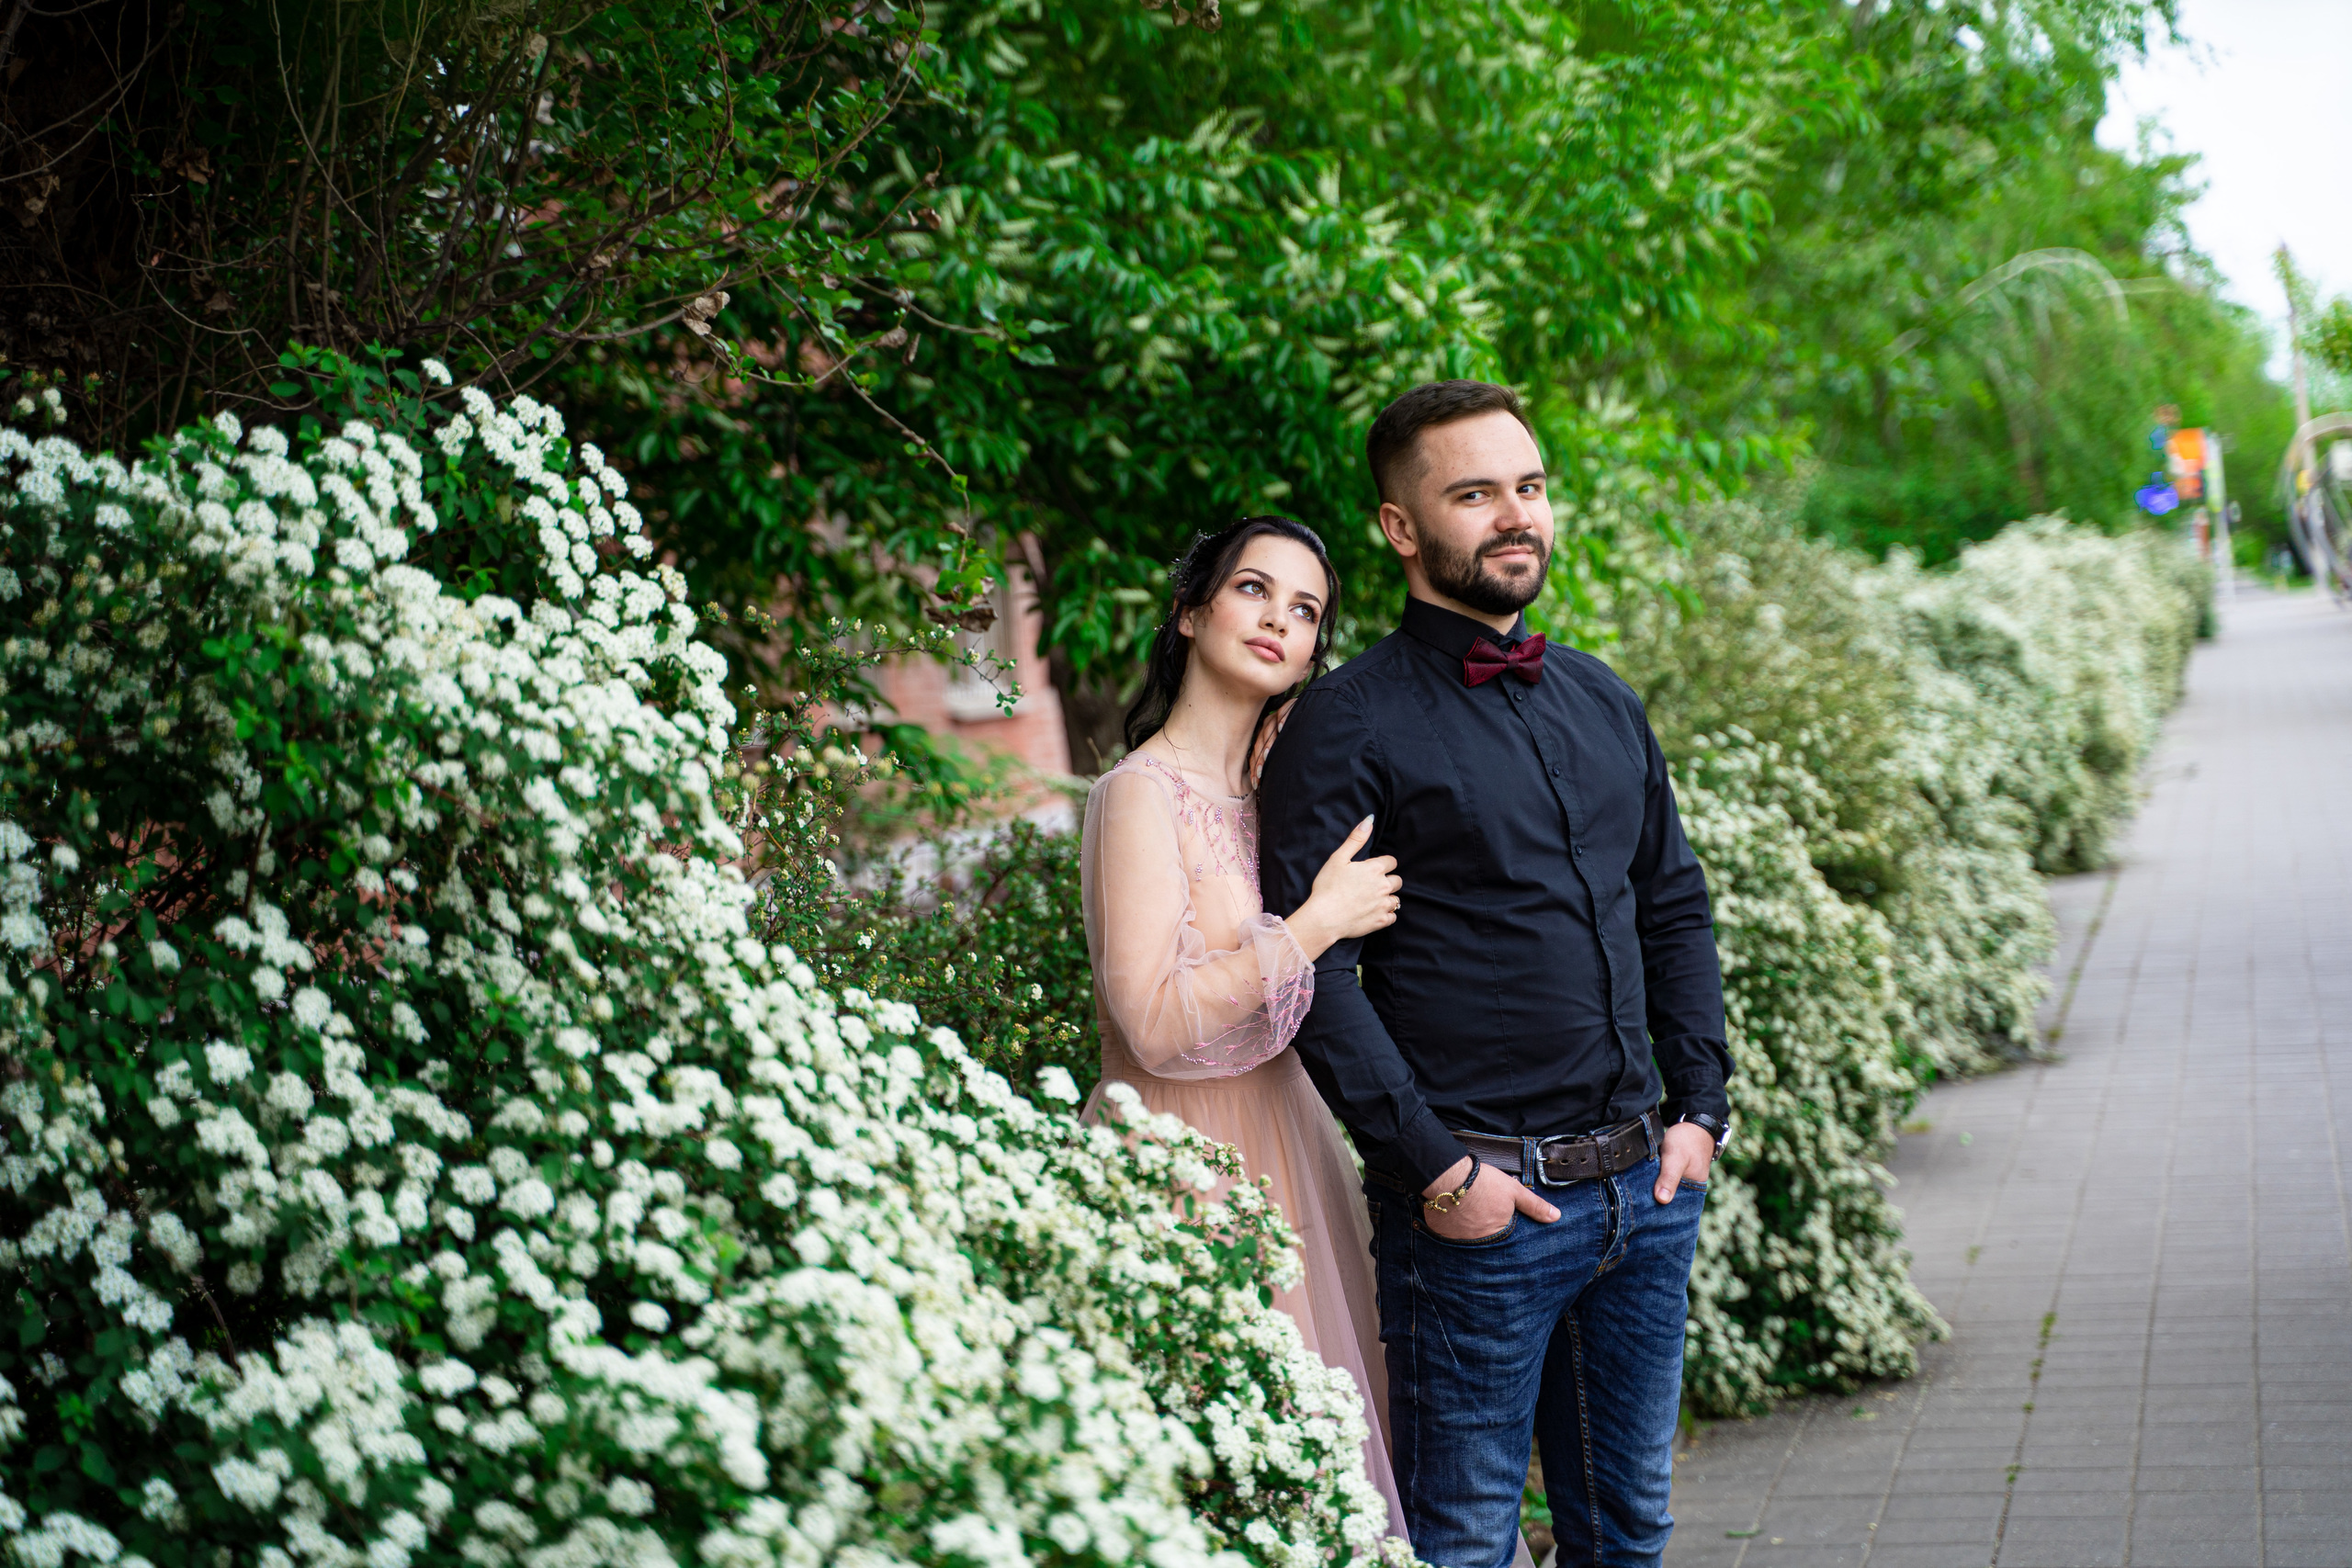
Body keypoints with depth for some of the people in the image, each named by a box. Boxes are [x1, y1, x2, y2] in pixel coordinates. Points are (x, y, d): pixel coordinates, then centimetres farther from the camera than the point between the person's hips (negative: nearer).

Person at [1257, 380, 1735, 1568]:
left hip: (1644, 1187, 6)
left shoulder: (1604, 702, 13)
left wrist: (1698, 1107, 9)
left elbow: (1675, 906, 19)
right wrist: (1433, 1168, -16)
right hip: (1481, 1201, -6)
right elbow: (1311, 970, -14)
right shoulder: (1348, 726, -9)